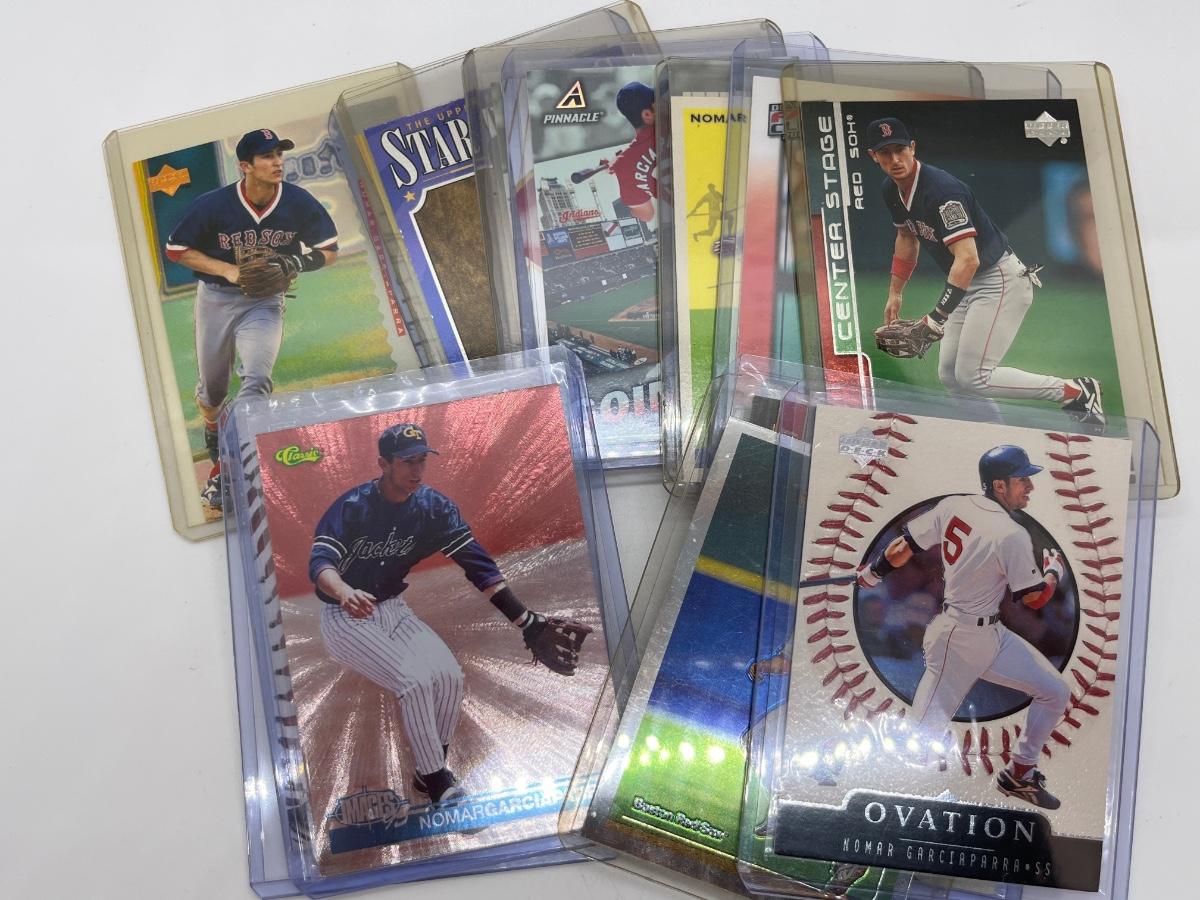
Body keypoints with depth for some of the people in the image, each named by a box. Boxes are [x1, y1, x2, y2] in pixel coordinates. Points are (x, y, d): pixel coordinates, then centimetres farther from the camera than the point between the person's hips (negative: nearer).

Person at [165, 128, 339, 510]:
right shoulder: (214, 205, -17)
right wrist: (227, 269, -19)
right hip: (215, 300, 0)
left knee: (256, 379, -20)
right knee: (212, 386, 13)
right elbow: (176, 248, -6)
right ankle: (214, 436, 50)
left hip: (264, 302, 0)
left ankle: (225, 475, -12)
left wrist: (291, 265, -20)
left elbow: (329, 249, -1)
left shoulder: (299, 203, -13)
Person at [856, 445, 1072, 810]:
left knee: (1056, 693, 14)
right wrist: (1055, 570, 8)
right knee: (924, 732, -5)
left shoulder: (953, 506, -1)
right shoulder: (1011, 535, -22)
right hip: (958, 640, -9)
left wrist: (873, 571, 19)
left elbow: (903, 547, 4)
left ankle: (1019, 775, 28)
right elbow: (1034, 598, -12)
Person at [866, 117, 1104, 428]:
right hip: (970, 285, 9)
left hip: (1000, 281, -9)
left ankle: (1077, 391, -5)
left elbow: (968, 259, -33)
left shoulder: (940, 189, -26)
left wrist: (936, 318, -38)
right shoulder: (892, 190, 3)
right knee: (950, 376, 6)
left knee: (972, 377, -15)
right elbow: (907, 237, 22)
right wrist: (895, 293, 20)